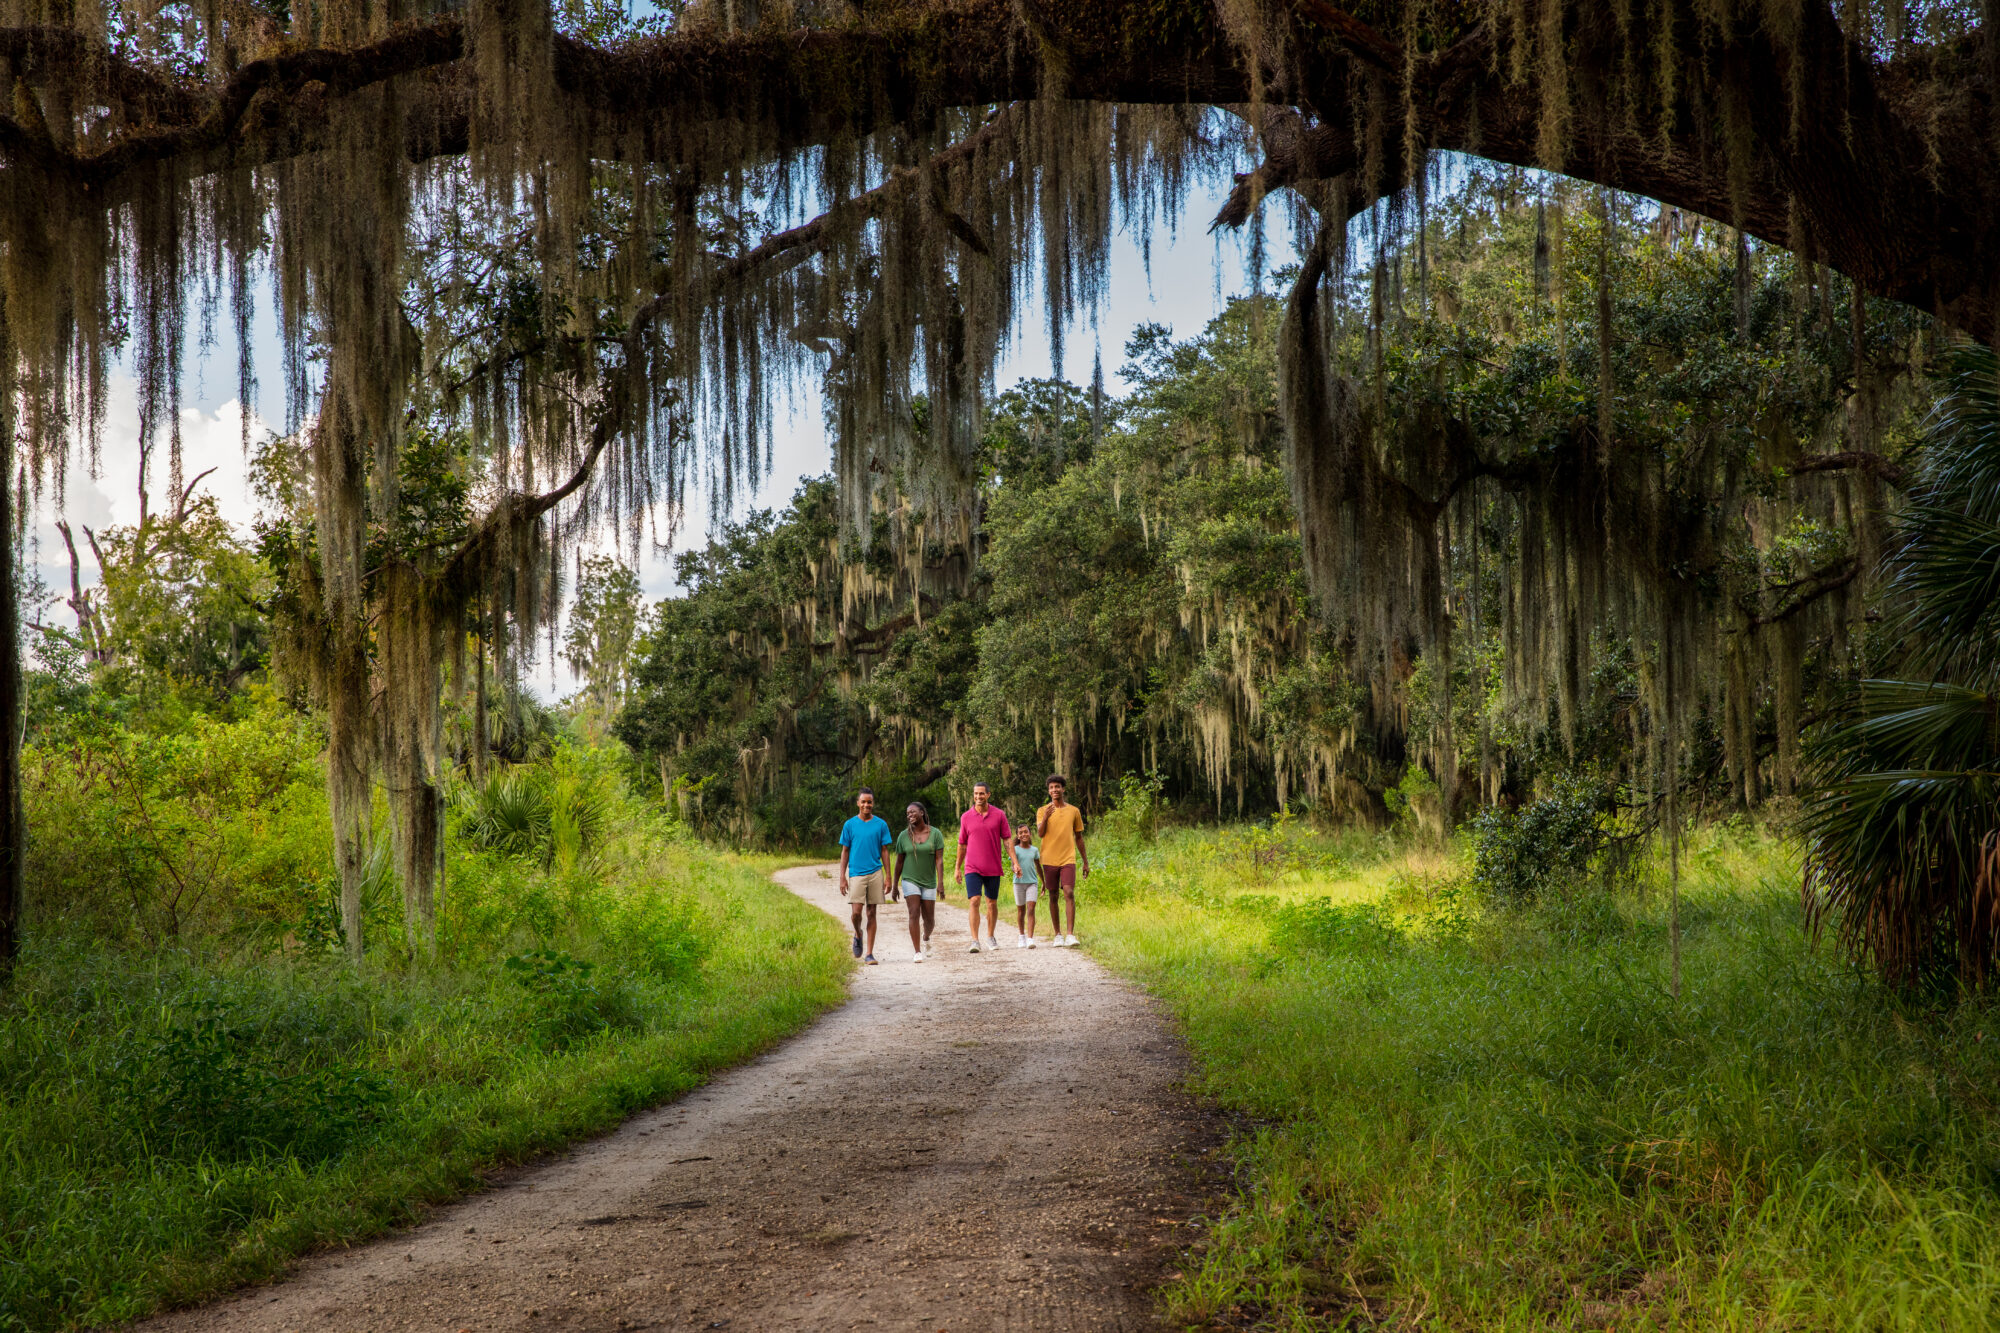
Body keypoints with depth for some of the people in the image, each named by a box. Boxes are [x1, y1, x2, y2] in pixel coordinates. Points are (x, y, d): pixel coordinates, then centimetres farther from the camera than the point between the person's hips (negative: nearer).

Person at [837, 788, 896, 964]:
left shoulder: (881, 825, 6)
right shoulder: (850, 825, 5)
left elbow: (884, 851, 9)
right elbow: (845, 852, 7)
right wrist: (842, 878, 1)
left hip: (875, 873, 1)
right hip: (856, 873, -1)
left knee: (871, 913, 2)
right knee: (856, 911, -11)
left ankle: (869, 954, 7)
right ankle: (858, 935, 21)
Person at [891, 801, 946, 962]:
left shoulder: (935, 834, -5)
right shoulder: (903, 836, -2)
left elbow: (939, 859, -9)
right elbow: (899, 862, 3)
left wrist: (941, 883, -17)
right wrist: (894, 886, 5)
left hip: (928, 882, 1)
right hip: (910, 881, -1)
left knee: (929, 919, 6)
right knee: (914, 912, -17)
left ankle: (926, 938, 41)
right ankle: (917, 952, -17)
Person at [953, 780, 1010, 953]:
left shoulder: (999, 815, 1)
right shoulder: (966, 817, 3)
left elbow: (1007, 839, 4)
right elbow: (962, 844, 11)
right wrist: (957, 867, 14)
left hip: (993, 868, 1)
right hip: (972, 868, -1)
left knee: (992, 903, 10)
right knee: (974, 901, -13)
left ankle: (990, 937, 26)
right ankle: (975, 941, -15)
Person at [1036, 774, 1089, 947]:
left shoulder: (1074, 811, 8)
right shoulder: (1042, 811, 5)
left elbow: (1079, 838, 15)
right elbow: (1040, 833, -9)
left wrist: (1085, 861, 15)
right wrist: (1045, 817, -28)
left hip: (1068, 859, 0)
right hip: (1049, 860, 0)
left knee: (1069, 893, -15)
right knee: (1053, 897, 5)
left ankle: (1070, 935, -19)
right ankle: (1058, 935, 13)